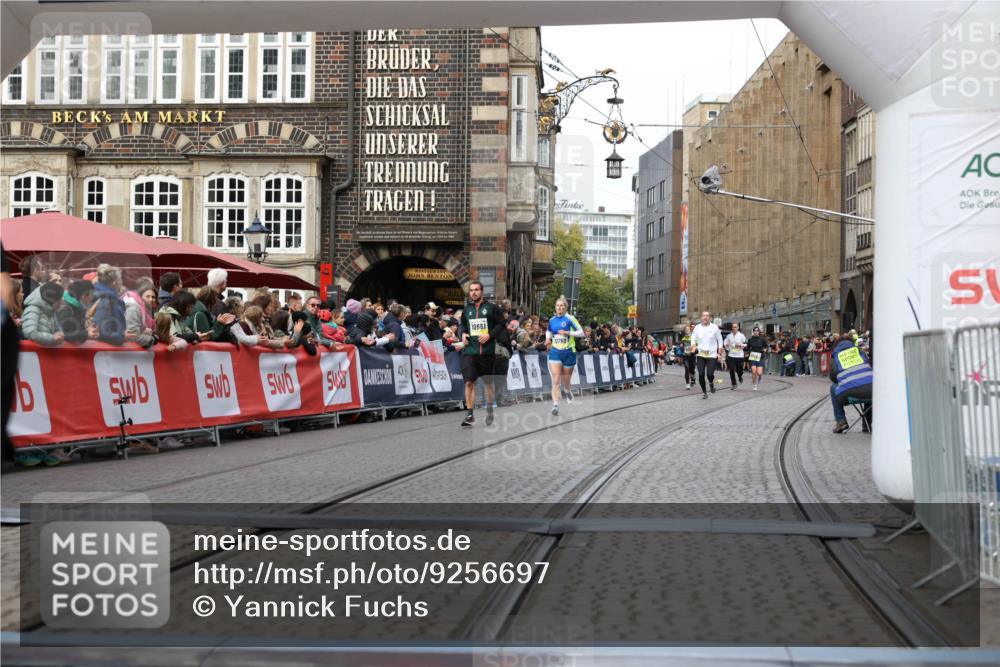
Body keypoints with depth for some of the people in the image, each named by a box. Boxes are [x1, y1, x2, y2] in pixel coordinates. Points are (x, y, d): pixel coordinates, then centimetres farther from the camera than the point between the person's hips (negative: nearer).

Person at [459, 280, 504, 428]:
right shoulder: (466, 309, 8)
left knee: (488, 382, 13)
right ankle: (470, 414, -8)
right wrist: (463, 334, 3)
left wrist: (490, 335, -15)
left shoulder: (491, 308, -2)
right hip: (470, 351, 1)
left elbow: (501, 324, -2)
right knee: (469, 382, -11)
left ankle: (489, 410, 31)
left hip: (487, 351, -1)